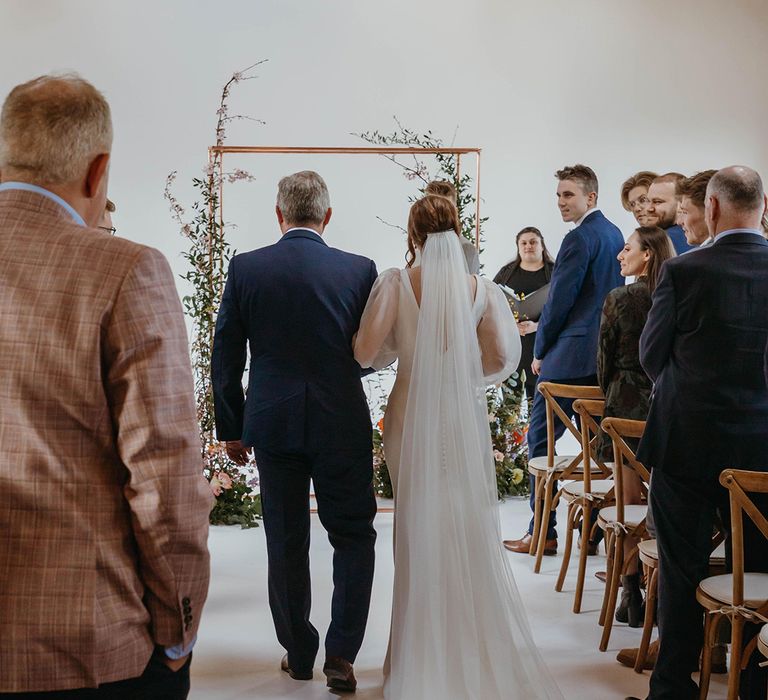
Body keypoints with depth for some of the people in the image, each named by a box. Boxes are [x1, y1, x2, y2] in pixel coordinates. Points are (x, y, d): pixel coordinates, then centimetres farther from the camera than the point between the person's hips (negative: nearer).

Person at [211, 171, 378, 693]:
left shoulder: (245, 268, -4)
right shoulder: (360, 270, -6)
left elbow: (226, 357, 0)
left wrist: (232, 428, 10)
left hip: (272, 422, 1)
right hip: (342, 424, -1)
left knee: (286, 541, 12)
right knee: (354, 536, 13)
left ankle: (298, 653, 23)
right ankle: (341, 653, 5)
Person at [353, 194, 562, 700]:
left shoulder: (396, 283, -7)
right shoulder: (481, 289, -2)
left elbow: (366, 351, -12)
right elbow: (503, 358, -5)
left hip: (413, 417, -1)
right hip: (467, 418, 1)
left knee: (420, 532, 10)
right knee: (472, 533, 10)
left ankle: (425, 657, 18)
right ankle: (483, 653, 16)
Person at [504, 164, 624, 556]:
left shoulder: (579, 238, -15)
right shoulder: (615, 235, 14)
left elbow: (559, 300, -14)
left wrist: (540, 351, -2)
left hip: (571, 357, -9)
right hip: (606, 357, 9)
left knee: (540, 438, -2)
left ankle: (542, 533, -1)